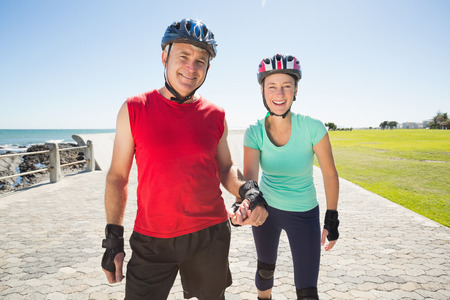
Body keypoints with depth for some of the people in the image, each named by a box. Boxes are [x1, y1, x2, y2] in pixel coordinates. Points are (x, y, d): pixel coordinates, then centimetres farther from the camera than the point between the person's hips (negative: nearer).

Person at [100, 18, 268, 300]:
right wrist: (114, 239, -1)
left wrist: (248, 191, -13)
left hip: (210, 235, 2)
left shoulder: (215, 116, 1)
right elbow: (117, 177, 0)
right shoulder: (134, 109, -4)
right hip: (151, 240, -1)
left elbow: (225, 169, 8)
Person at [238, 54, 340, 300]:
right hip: (266, 209, 2)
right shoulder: (255, 132, -16)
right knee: (265, 270, 23)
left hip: (304, 215, -1)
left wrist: (331, 219, -5)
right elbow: (249, 175, -28)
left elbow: (330, 174, -10)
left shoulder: (312, 128, -21)